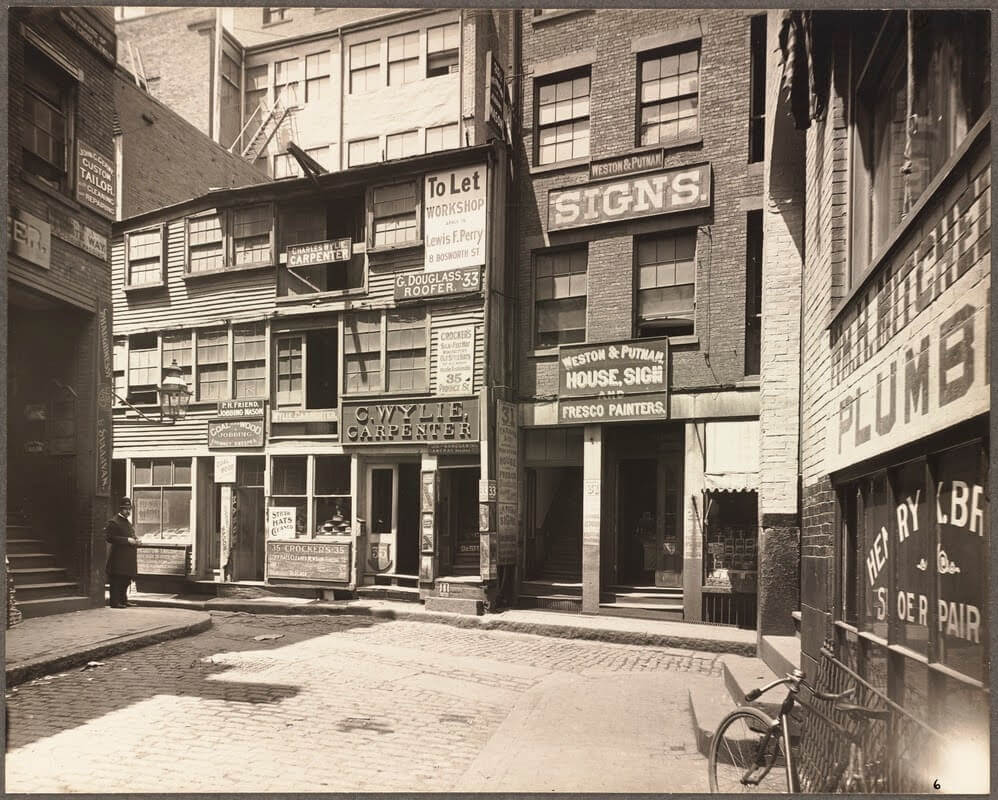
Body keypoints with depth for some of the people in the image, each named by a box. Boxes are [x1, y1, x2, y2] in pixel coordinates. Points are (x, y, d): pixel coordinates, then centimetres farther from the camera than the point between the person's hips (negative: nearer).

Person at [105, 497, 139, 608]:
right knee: (117, 580, -8)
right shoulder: (113, 522, -8)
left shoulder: (127, 522, 21)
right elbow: (110, 537, -18)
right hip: (118, 558, -9)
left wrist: (135, 541, 11)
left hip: (128, 558, 9)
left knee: (125, 580, 13)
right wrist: (127, 540, -21)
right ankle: (115, 602, -4)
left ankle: (123, 600, 21)